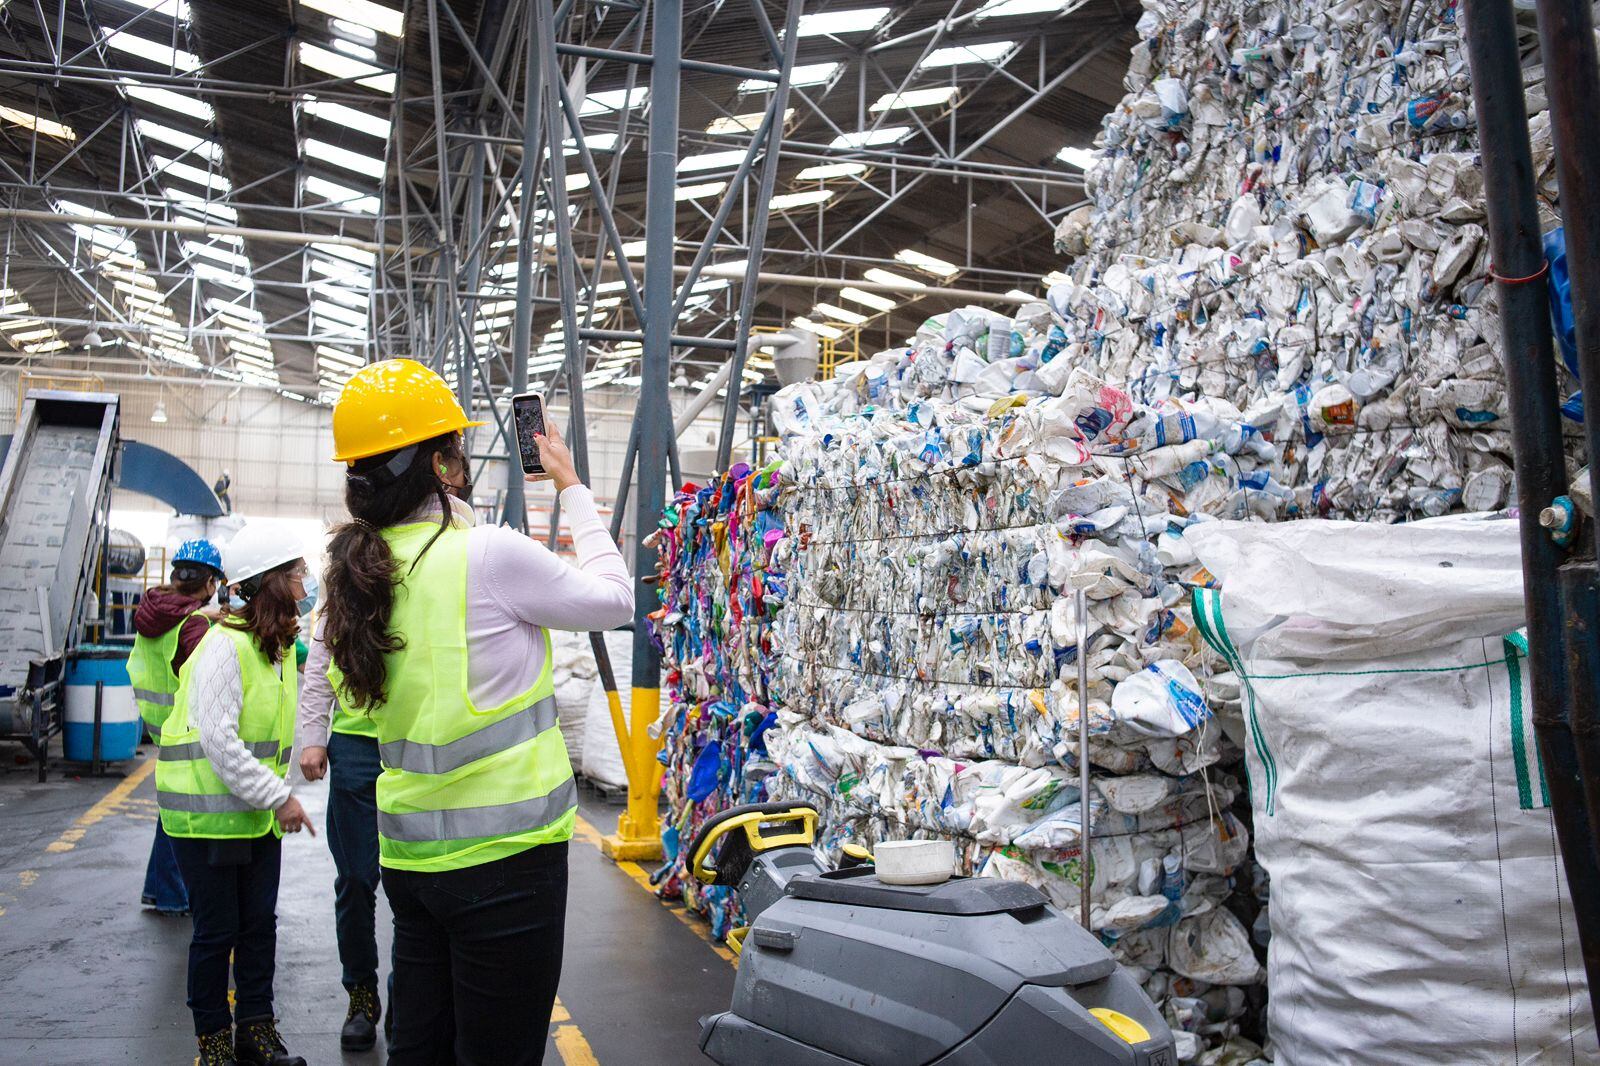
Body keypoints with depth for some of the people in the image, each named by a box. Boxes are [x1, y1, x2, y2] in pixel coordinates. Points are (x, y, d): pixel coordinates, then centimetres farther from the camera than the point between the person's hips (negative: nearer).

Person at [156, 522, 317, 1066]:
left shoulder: (280, 646, 10)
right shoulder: (224, 645, -18)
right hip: (210, 813, -7)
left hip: (259, 814, 7)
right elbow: (217, 740, -23)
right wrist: (278, 797, -20)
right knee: (217, 931, 4)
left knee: (260, 924, 11)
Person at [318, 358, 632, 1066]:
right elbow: (613, 599, -5)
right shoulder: (488, 553, -18)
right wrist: (572, 489, 5)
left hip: (411, 853, 7)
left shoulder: (360, 572, 2)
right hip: (502, 854, -7)